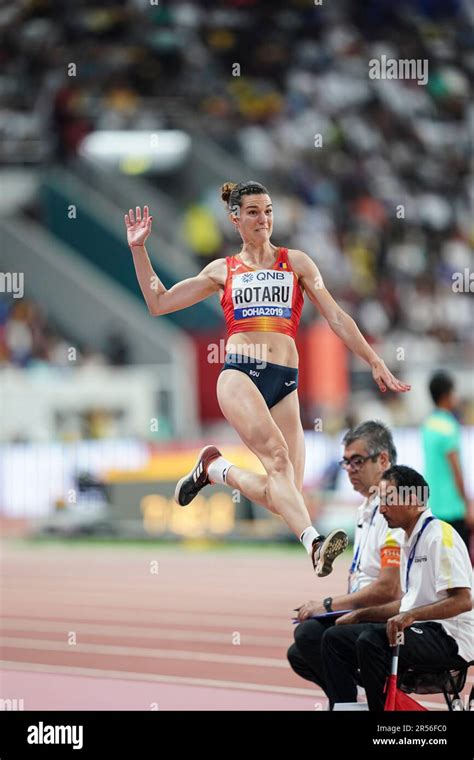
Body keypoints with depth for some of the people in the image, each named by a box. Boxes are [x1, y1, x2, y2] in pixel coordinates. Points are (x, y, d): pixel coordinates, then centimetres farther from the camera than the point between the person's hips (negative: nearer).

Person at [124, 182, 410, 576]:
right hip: (240, 374, -2)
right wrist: (138, 248, 16)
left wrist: (375, 362, 8)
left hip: (285, 384, 3)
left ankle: (216, 469, 18)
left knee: (283, 494, -8)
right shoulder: (223, 270, 18)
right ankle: (314, 543, -45)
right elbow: (158, 302, 22)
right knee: (277, 454, -30)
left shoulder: (296, 262, 18)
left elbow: (336, 317, 15)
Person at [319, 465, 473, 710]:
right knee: (335, 637, 4)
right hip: (419, 629, 10)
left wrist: (411, 616, -30)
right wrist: (360, 615, 20)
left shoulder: (441, 536, -12)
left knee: (370, 641, -32)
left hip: (448, 640, -10)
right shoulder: (409, 541, 18)